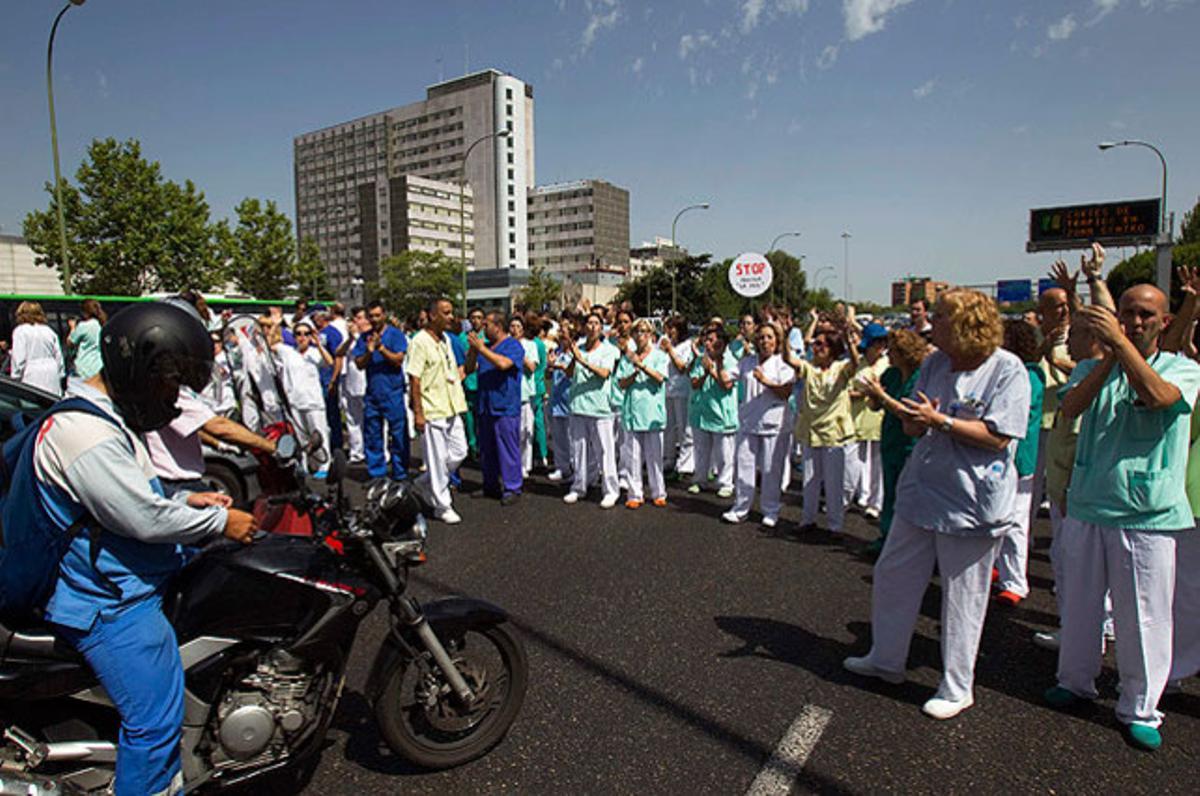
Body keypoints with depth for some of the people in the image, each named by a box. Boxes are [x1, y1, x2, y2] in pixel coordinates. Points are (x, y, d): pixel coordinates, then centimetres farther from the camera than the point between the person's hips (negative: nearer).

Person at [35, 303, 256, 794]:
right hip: (109, 604, -11)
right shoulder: (85, 432, -25)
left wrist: (185, 500, 7)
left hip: (125, 581, 11)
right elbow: (144, 519, -28)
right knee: (156, 718, -6)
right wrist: (220, 522, -15)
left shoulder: (107, 417, 10)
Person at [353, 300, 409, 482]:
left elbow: (398, 360, -9)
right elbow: (359, 364, 5)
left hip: (393, 393, -4)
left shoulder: (395, 334, 0)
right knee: (372, 435, 9)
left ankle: (400, 474, 9)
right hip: (372, 393, 4)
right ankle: (376, 473, 21)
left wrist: (381, 348, -21)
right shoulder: (364, 337, 10)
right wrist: (369, 352, -13)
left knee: (398, 435, -1)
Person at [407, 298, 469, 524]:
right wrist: (418, 413, -17)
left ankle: (426, 482, 31)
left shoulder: (446, 338, 12)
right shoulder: (420, 341, -12)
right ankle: (442, 507, 13)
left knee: (459, 452, 11)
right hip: (432, 411, -8)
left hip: (451, 408, 8)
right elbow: (414, 379, -15)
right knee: (438, 459, 1)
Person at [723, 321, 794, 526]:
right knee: (744, 466, 8)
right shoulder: (747, 361, 9)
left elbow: (786, 392, -12)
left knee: (771, 470, 4)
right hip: (747, 423, 3)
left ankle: (770, 511, 19)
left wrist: (766, 381, -22)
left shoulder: (782, 363, -2)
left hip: (773, 424, -3)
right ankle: (740, 508, 20)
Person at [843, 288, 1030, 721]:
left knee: (963, 596, 7)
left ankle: (957, 688, 27)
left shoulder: (1007, 370, -13)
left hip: (972, 501, -7)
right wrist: (917, 419, -14)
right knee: (893, 575, 15)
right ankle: (886, 659, 35)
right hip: (922, 488, 7)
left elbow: (998, 437, -18)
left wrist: (940, 421, -22)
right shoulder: (934, 364, 6)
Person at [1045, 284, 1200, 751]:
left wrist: (1121, 341, -22)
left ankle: (1139, 708, 22)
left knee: (1143, 615, 4)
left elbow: (1158, 396, -21)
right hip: (1087, 506, 3)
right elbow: (1069, 408, -11)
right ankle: (1076, 682, 33)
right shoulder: (1094, 367, 8)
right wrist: (1108, 357, -17)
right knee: (1079, 603, 14)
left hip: (1148, 515, -2)